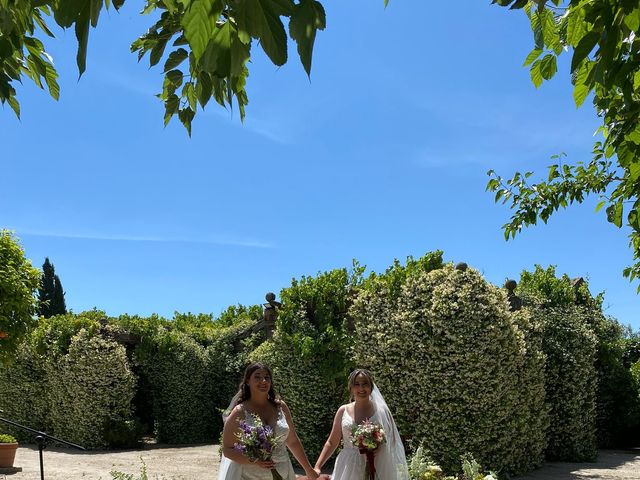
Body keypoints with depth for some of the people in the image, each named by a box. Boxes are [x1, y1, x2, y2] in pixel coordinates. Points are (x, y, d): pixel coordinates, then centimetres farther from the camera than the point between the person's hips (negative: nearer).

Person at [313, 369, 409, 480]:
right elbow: (332, 443, 7)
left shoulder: (381, 410, -1)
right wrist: (317, 467, -1)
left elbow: (392, 439, 6)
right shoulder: (343, 411, 2)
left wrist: (381, 447, -15)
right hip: (349, 468, 1)